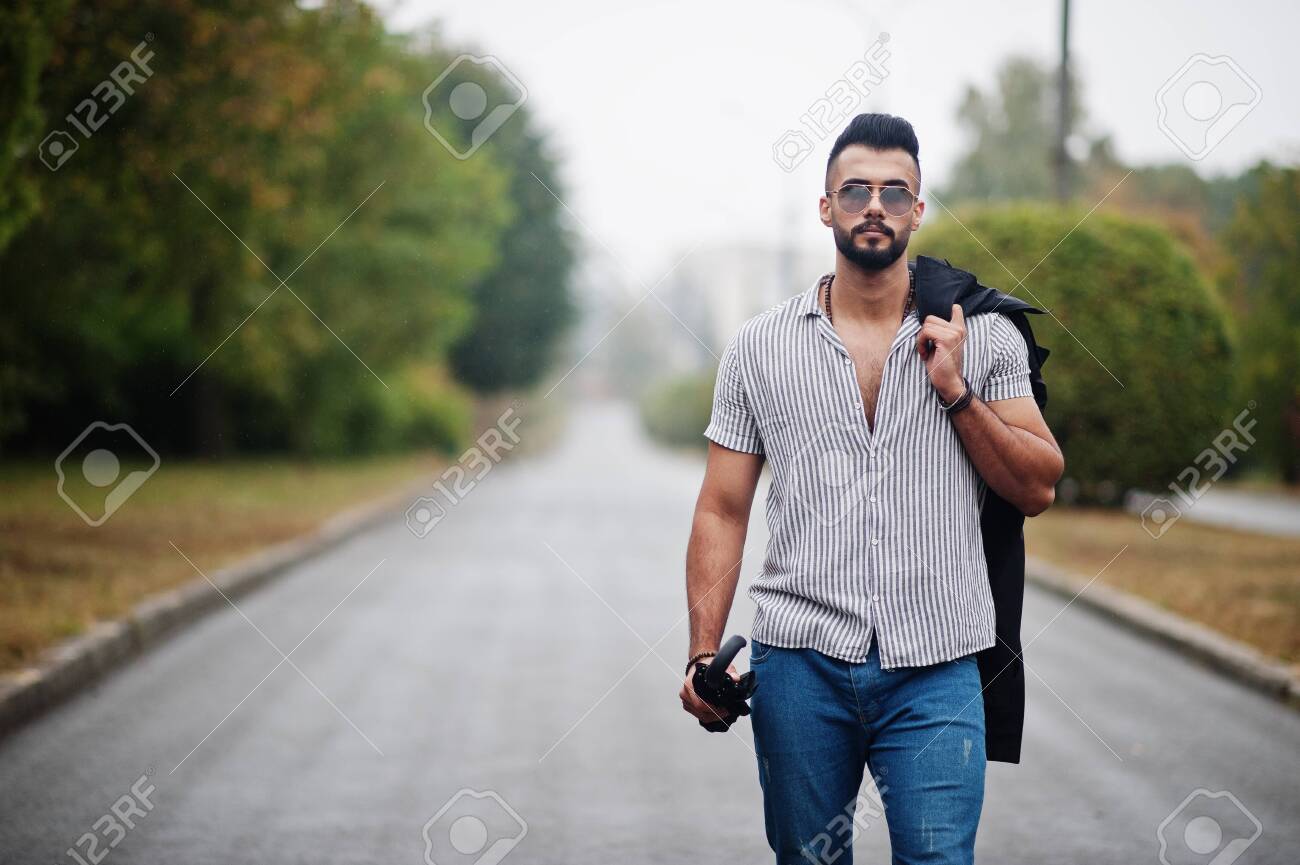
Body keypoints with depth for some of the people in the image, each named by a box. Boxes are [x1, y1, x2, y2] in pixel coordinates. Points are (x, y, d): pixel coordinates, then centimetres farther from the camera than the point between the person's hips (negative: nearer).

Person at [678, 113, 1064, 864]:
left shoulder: (984, 337, 7)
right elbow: (723, 510, 6)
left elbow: (1037, 489, 5)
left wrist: (956, 391, -8)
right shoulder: (760, 347, 7)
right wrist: (705, 654, -4)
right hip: (799, 662, 1)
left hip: (934, 670, -1)